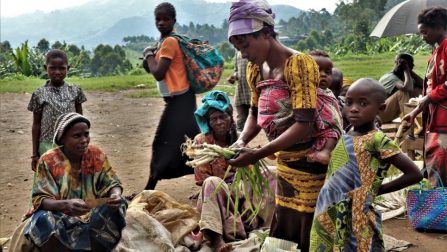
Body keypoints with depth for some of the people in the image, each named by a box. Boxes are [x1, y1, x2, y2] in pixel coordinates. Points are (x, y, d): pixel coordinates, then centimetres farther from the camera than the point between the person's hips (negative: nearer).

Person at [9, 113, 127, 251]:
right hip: (60, 216, -2)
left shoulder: (97, 155, -5)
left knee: (118, 204, -24)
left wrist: (116, 195, -29)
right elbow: (40, 199, -15)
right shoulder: (48, 161, -11)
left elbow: (112, 183, -2)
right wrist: (65, 204, -37)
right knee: (43, 220, -33)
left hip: (94, 215, 3)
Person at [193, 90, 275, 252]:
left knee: (270, 174, -14)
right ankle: (216, 237, -46)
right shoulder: (201, 141, -9)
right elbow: (203, 178, -12)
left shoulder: (238, 138, 2)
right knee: (212, 183, -37)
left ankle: (254, 220, -25)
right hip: (213, 196, -4)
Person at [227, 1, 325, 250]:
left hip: (310, 164, -7)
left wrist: (258, 154, -27)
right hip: (284, 164, 7)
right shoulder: (255, 70, 4)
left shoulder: (299, 63, -19)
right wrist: (241, 141, -4)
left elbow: (305, 124, -25)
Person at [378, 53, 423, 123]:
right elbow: (407, 88, -39)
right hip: (381, 114, -9)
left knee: (416, 91, 0)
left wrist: (410, 72, -8)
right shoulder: (391, 77, -20)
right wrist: (406, 70, -23)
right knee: (404, 92, -27)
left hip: (391, 113, 9)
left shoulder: (404, 76, 6)